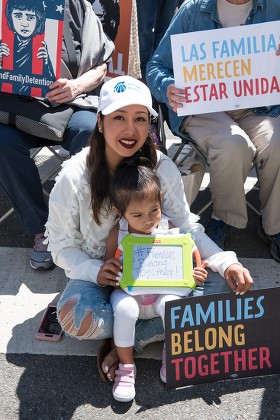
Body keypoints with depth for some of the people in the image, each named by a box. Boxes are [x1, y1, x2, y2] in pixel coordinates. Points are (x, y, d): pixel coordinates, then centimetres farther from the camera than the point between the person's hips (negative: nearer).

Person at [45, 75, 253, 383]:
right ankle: (158, 327, -9)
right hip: (97, 274, -2)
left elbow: (187, 228, -5)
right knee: (74, 316, -34)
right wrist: (95, 271, -29)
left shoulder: (162, 167, -11)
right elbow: (62, 246, -9)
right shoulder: (74, 176, -17)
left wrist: (226, 263, -21)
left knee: (221, 288, -19)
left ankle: (129, 341, -15)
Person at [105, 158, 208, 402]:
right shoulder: (117, 235, -8)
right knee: (124, 308, -32)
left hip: (164, 292, 0)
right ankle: (126, 366, -7)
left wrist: (194, 274, -18)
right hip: (130, 294, 0)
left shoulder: (169, 229, -7)